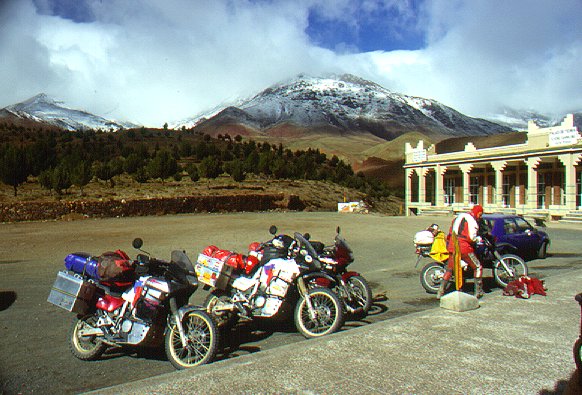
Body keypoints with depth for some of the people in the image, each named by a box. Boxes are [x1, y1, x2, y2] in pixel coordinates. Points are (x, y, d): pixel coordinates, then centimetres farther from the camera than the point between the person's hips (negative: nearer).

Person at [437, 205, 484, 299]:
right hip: (464, 247, -7)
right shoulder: (472, 221, -5)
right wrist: (478, 239, 3)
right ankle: (478, 291, 10)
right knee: (478, 267, 10)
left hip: (452, 246, 7)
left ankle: (440, 292, 11)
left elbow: (450, 232, 21)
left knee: (449, 269, 16)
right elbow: (472, 238, -16)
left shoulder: (458, 217, 19)